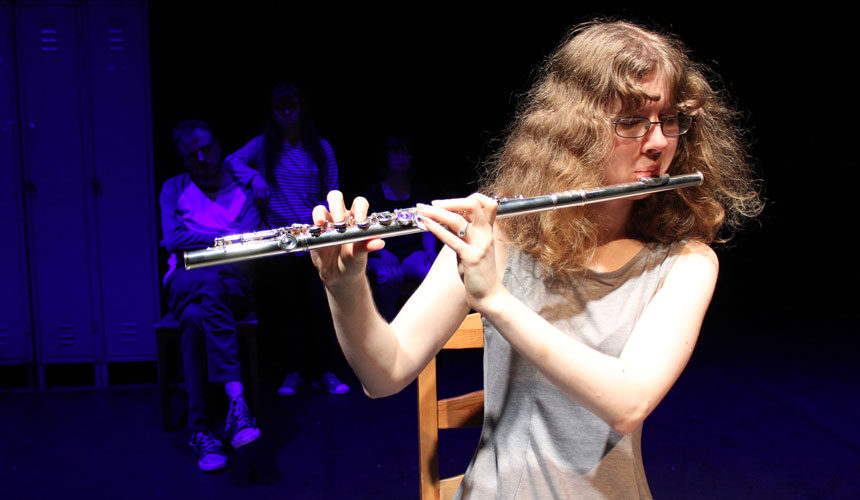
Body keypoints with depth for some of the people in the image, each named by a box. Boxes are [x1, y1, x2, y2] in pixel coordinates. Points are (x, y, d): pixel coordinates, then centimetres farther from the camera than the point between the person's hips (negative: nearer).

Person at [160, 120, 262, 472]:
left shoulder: (243, 190, 16)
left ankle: (200, 430, -40)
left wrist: (195, 239, -8)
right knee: (195, 314, -38)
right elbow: (173, 239, 1)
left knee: (196, 317, -36)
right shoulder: (174, 189, 18)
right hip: (184, 281, 1)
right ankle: (236, 397, -43)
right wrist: (226, 237, -5)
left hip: (233, 283, 0)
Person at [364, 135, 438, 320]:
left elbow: (427, 230, 10)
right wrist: (382, 252, -19)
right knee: (390, 277, -37)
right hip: (380, 255, -2)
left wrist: (430, 251, -11)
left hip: (412, 253, 2)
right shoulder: (373, 192, 6)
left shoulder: (419, 192, 13)